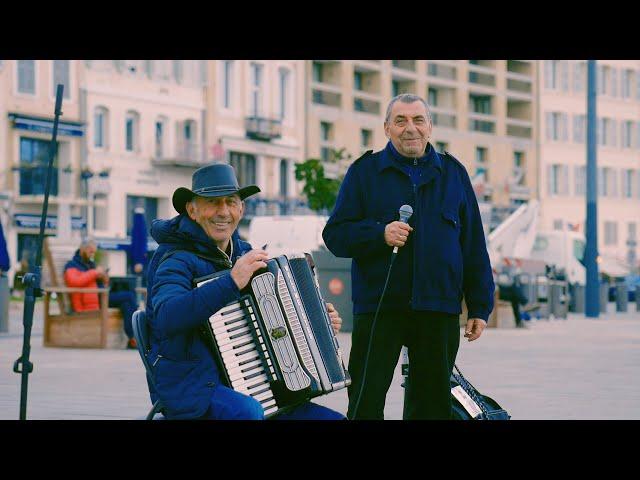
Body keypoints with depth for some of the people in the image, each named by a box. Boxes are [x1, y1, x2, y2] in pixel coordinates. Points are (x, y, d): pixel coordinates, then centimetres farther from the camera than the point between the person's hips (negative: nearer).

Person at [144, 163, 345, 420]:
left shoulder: (244, 253, 14)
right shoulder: (177, 260, -10)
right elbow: (166, 318, -31)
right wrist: (232, 282, -33)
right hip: (191, 390, -7)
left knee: (333, 419, -5)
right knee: (247, 411, -37)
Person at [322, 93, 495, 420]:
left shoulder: (453, 172, 13)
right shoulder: (364, 171, 6)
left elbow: (473, 244, 13)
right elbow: (335, 234, 2)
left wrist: (479, 307, 8)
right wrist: (380, 233, -16)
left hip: (439, 309, 2)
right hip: (378, 305, -2)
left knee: (432, 403, 7)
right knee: (366, 401, -4)